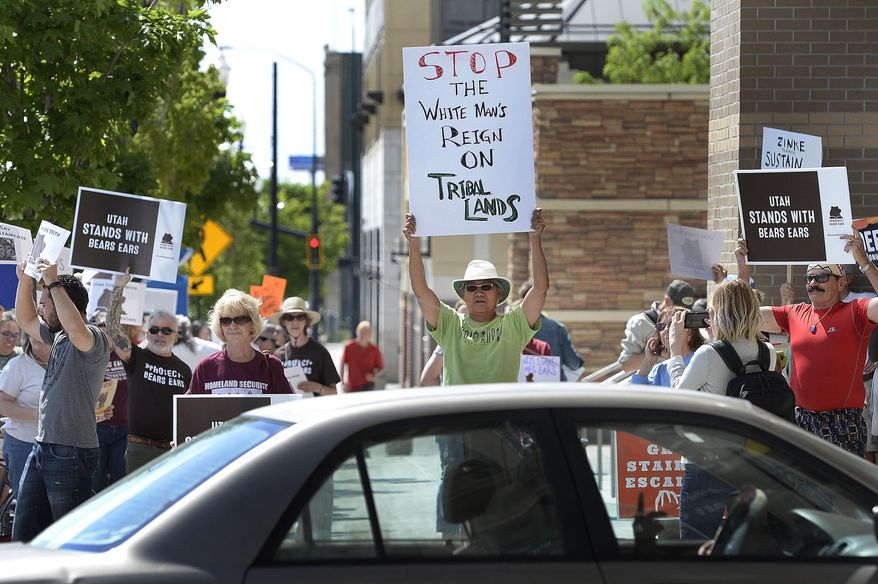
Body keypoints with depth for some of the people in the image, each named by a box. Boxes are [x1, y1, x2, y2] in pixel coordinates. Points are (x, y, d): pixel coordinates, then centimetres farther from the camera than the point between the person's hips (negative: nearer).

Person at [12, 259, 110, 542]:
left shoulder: (94, 338, -13)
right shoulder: (58, 336, 15)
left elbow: (77, 330, -37)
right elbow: (26, 320, 31)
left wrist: (54, 284, -25)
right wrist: (25, 281, 16)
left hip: (71, 452, -10)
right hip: (42, 446, 10)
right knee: (23, 535, 10)